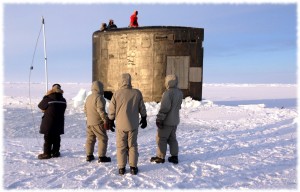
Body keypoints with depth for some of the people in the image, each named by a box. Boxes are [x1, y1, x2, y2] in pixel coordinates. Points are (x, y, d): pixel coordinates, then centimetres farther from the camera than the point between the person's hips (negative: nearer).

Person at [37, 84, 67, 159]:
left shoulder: (48, 99, -16)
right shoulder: (63, 100, 2)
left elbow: (40, 106, -2)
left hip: (49, 123, -5)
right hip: (59, 123, 5)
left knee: (48, 138, 4)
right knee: (56, 138, 14)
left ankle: (47, 153, 8)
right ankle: (55, 152, 20)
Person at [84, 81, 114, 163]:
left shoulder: (88, 97, 12)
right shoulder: (99, 97, -15)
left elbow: (85, 109, 18)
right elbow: (101, 110, -21)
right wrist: (106, 120, -16)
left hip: (89, 122, 8)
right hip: (98, 123, -8)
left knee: (90, 139, 16)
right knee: (103, 139, 0)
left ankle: (89, 155, 22)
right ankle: (102, 157, 0)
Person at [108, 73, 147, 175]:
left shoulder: (117, 93, -8)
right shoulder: (137, 93, -5)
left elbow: (111, 109, -2)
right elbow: (142, 108, 3)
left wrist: (111, 121, 12)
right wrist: (144, 119, 18)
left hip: (120, 125, -1)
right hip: (133, 125, 1)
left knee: (121, 146, 10)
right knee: (132, 146, 12)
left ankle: (121, 168, 13)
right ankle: (133, 167, 14)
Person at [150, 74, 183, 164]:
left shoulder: (168, 93, -21)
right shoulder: (179, 92, 6)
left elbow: (164, 108, -23)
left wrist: (159, 119, -18)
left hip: (167, 121, -8)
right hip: (175, 120, 8)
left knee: (161, 138, 4)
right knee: (172, 138, 16)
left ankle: (160, 157, 11)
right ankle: (174, 157, 17)